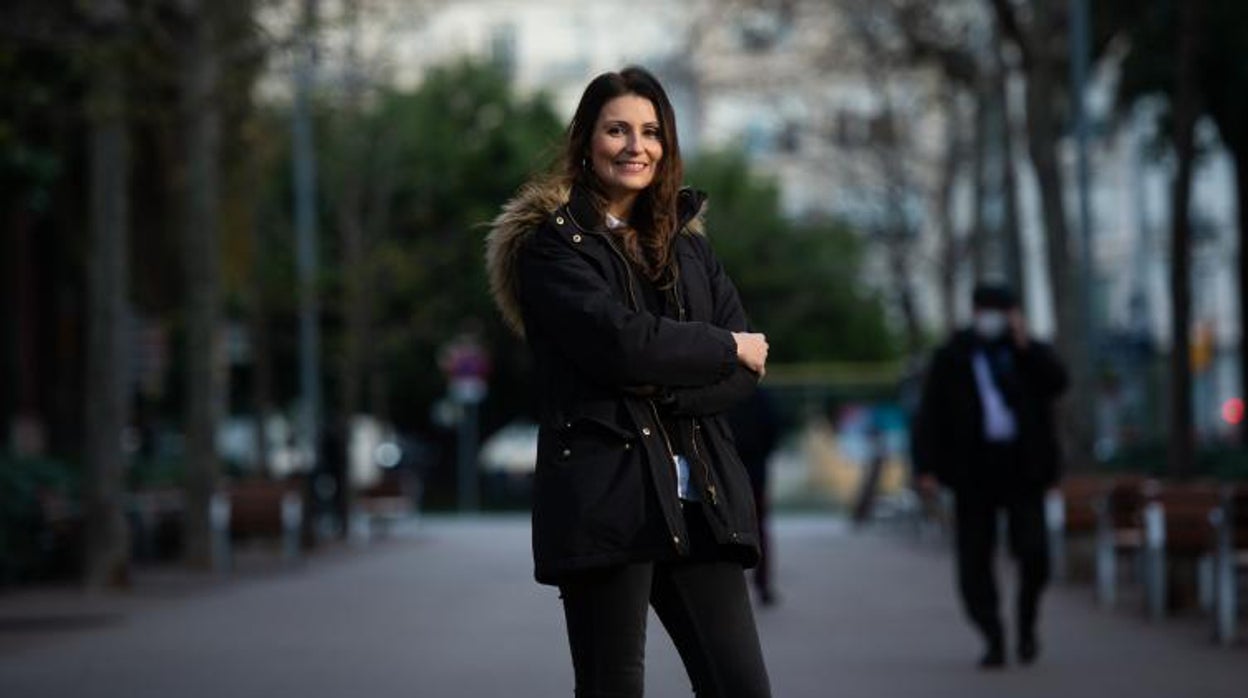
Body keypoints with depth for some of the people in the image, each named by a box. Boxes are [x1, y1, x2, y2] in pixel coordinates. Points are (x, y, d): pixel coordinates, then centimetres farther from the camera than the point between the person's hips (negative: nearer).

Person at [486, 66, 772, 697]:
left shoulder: (685, 243, 19)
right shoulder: (550, 241, 1)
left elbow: (747, 369, 9)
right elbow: (618, 340, -15)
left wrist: (665, 386, -9)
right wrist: (725, 349, -2)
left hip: (697, 498, 5)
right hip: (604, 497, -5)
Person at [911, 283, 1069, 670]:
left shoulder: (1031, 353, 11)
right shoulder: (952, 358, 8)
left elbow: (1056, 382, -9)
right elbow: (929, 415, 4)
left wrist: (1024, 346, -14)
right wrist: (926, 467, -5)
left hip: (1021, 467, 0)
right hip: (974, 469, 0)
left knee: (1032, 551, -9)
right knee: (974, 558, -2)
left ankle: (1026, 623, 16)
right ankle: (993, 638, 8)